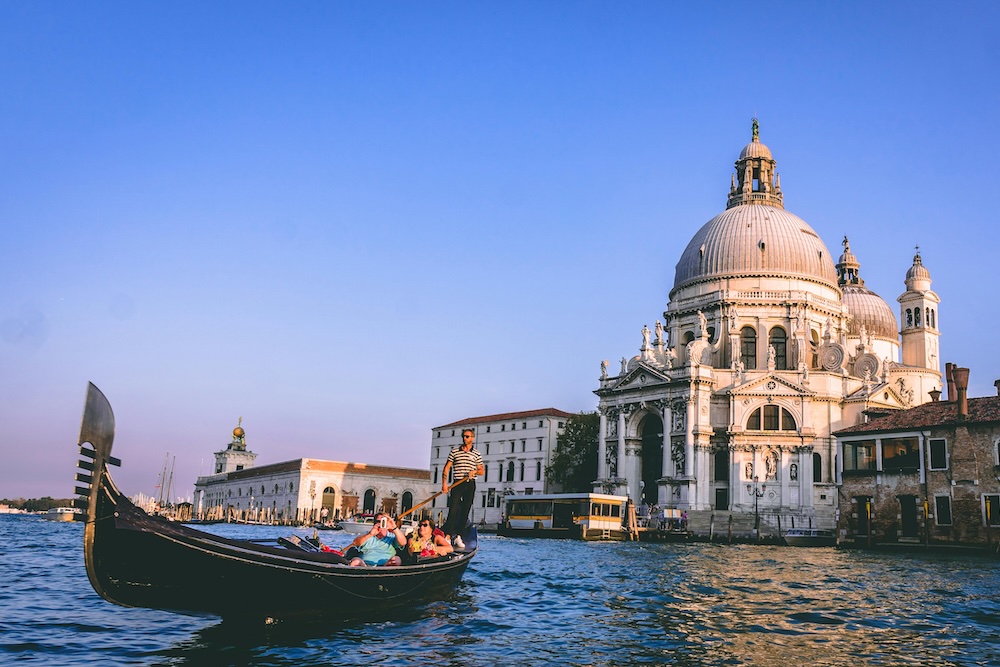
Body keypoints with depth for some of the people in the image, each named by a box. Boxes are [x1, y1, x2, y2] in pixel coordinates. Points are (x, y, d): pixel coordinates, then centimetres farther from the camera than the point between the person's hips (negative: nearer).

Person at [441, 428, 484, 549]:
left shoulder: (477, 455, 8)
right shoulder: (454, 452, 5)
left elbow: (481, 471, 10)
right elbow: (447, 468, 3)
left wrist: (474, 471, -13)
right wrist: (444, 483, -8)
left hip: (470, 485, 2)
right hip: (457, 484, -2)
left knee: (465, 512, 3)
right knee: (453, 510, -11)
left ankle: (458, 536, 10)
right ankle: (447, 536, -12)